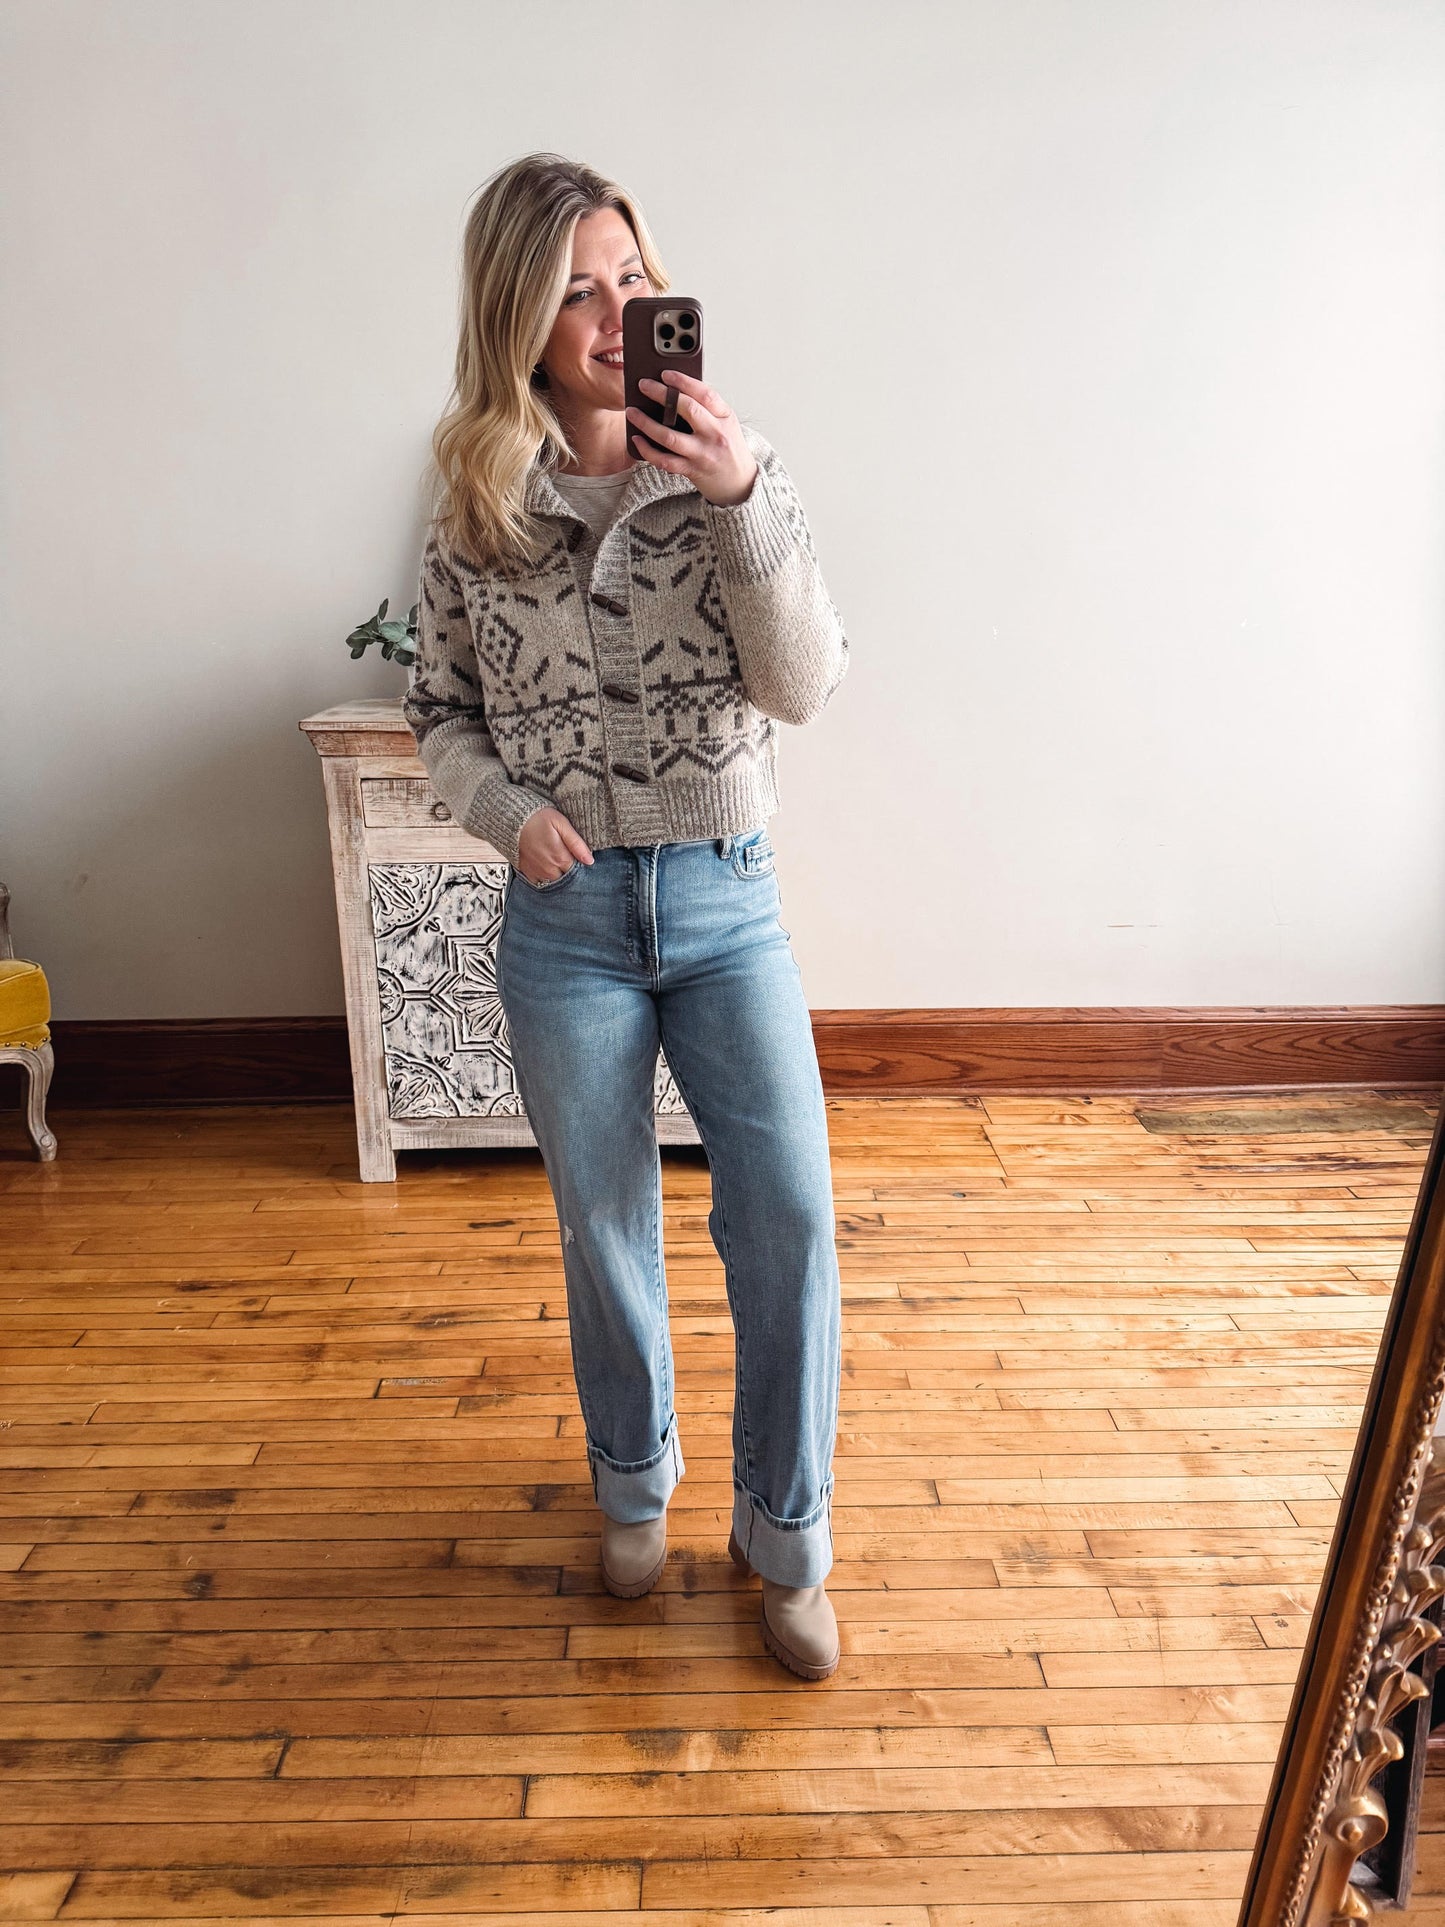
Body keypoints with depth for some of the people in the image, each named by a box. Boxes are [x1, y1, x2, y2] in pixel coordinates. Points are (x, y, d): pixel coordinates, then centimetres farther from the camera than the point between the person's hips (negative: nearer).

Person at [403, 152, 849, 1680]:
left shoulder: (731, 470, 0)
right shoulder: (475, 508, 1)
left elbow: (805, 684, -10)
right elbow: (441, 711, 9)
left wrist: (743, 498, -21)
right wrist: (507, 808, -11)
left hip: (729, 897, 0)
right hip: (566, 918, 1)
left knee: (788, 1217, -3)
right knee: (605, 1228, 13)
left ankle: (785, 1535, 21)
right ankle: (634, 1483, 40)